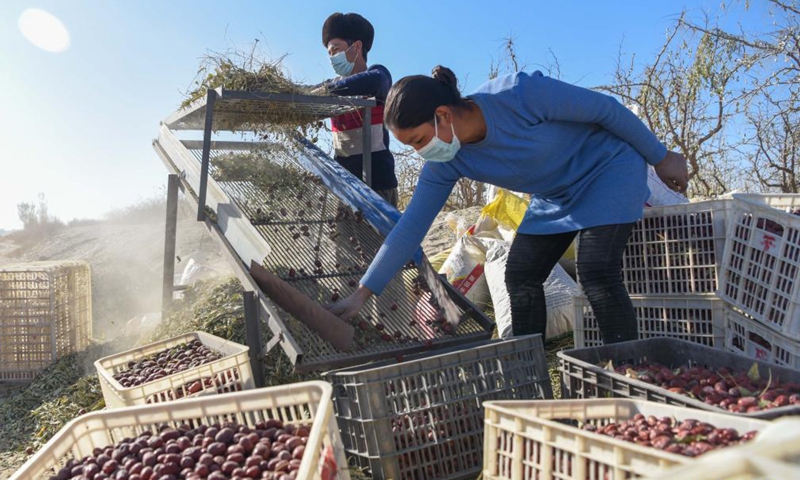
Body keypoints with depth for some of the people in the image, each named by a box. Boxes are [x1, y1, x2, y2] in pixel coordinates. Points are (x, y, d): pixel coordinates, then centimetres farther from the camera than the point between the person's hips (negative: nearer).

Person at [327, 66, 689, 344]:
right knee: (519, 276, -4)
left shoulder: (522, 94, -33)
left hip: (609, 168, -5)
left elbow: (605, 108, -20)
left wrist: (660, 158, -8)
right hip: (556, 196, 6)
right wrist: (362, 293, -13)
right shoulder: (444, 164, -16)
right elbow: (411, 226, -11)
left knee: (596, 272, -20)